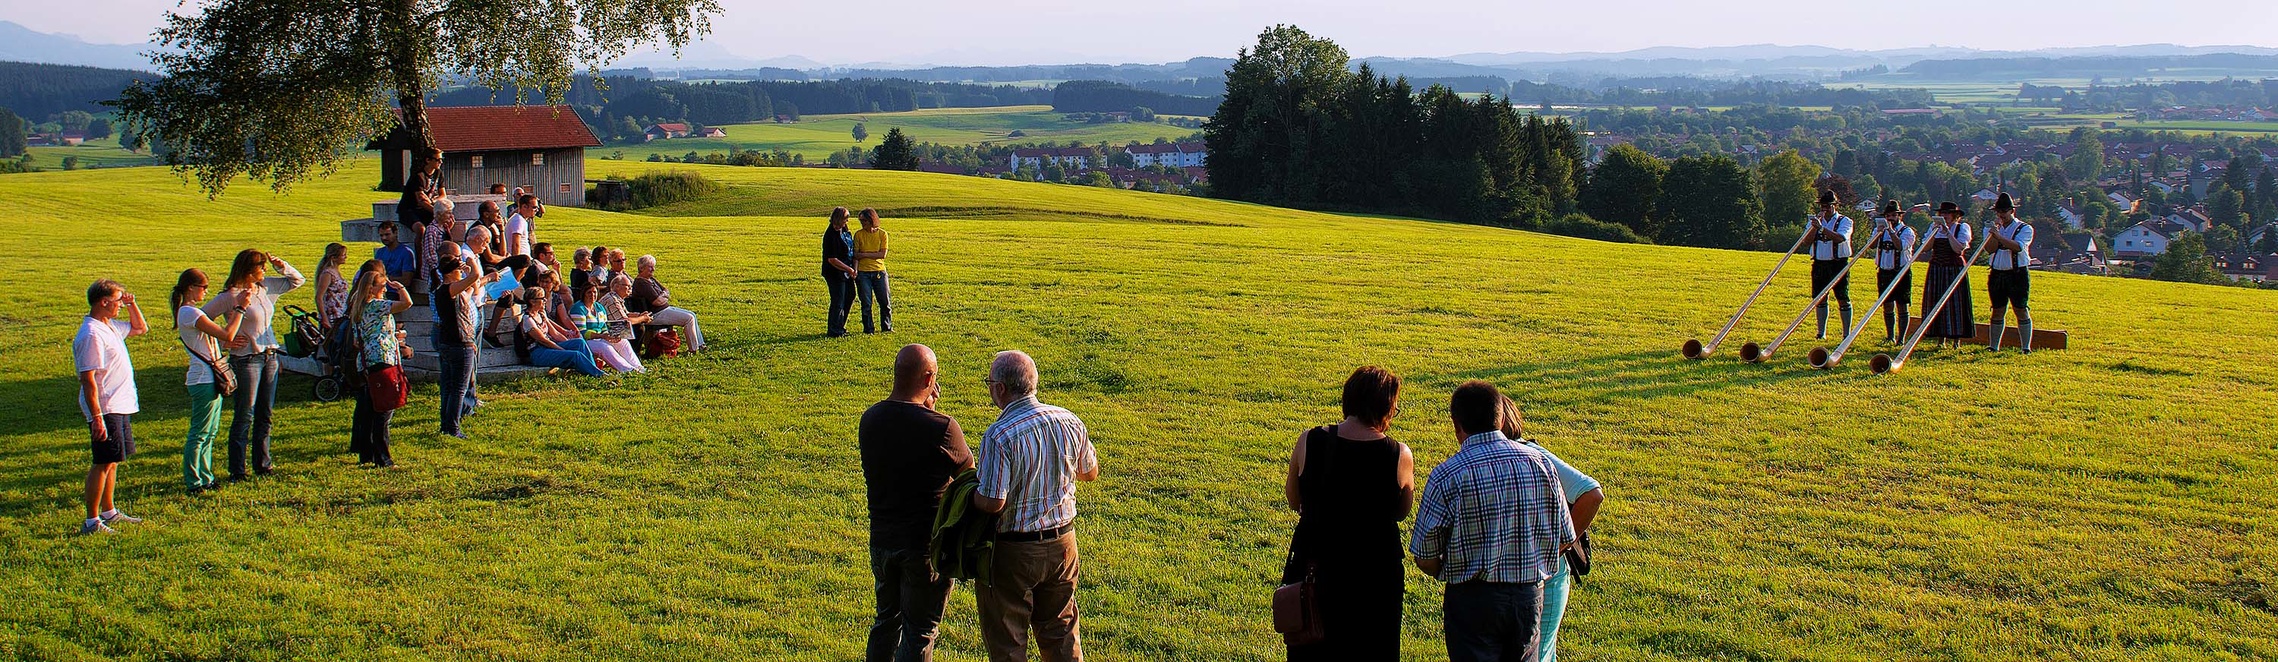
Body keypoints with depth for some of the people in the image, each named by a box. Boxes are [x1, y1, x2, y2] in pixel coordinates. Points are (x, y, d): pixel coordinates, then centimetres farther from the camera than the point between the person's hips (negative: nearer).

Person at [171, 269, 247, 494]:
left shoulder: (190, 311, 15)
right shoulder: (190, 313, -17)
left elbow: (216, 336, 18)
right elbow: (227, 335, -22)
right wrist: (239, 308, -16)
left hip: (210, 379, 10)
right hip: (204, 380, -10)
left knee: (209, 432, 15)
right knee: (199, 433, -3)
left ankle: (205, 478, 22)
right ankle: (193, 482, 3)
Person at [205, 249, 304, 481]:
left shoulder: (266, 287, 7)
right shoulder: (231, 296, -14)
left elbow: (297, 280, 19)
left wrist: (281, 265, 2)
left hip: (269, 356, 7)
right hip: (246, 359, -7)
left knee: (265, 414, 13)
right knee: (244, 416, -2)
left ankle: (262, 464, 23)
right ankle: (237, 470, 5)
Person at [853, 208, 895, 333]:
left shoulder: (882, 234, 0)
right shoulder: (859, 234, 1)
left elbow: (883, 254, -7)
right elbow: (856, 255, -1)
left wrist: (865, 254, -11)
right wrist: (855, 270, -14)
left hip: (879, 271, 0)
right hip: (863, 272, 0)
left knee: (885, 301, 3)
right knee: (866, 303, 1)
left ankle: (887, 327, 19)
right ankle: (868, 329, 12)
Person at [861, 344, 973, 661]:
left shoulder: (870, 419, -4)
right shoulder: (941, 427, -22)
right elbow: (968, 470, -5)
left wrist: (924, 407, 6)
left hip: (881, 539, 6)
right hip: (926, 543, -6)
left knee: (886, 619, 23)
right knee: (919, 630, 8)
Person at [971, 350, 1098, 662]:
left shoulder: (999, 436, -24)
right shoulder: (1069, 422, -5)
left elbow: (992, 502, -25)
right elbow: (1091, 472, 10)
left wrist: (967, 491, -5)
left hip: (1013, 549, -6)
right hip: (1063, 542, 6)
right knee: (1061, 629, 21)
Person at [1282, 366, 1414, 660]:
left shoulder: (1308, 442, -11)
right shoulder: (1399, 455, -14)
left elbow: (1293, 501, 2)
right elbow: (1401, 512, 0)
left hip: (1314, 567, 1)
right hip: (1376, 572, -1)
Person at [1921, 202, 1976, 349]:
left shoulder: (1962, 227, -1)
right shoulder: (1934, 227, 9)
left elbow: (1959, 249, -15)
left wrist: (1947, 231, -17)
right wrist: (1935, 231, -12)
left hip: (1956, 271, -4)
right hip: (1936, 270, 4)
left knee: (1956, 303, -4)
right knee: (1936, 303, 1)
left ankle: (1956, 340, 0)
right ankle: (1941, 339, 7)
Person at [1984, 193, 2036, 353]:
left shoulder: (2025, 228, -1)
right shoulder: (1991, 229, 11)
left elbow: (2018, 246, -20)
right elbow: (1990, 248, -5)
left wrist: (1999, 236, -27)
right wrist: (1995, 229, -12)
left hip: (2018, 274, -4)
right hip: (1997, 274, 4)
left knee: (2021, 310, -5)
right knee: (1997, 311, 7)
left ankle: (2026, 347, -3)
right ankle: (1993, 346, 12)